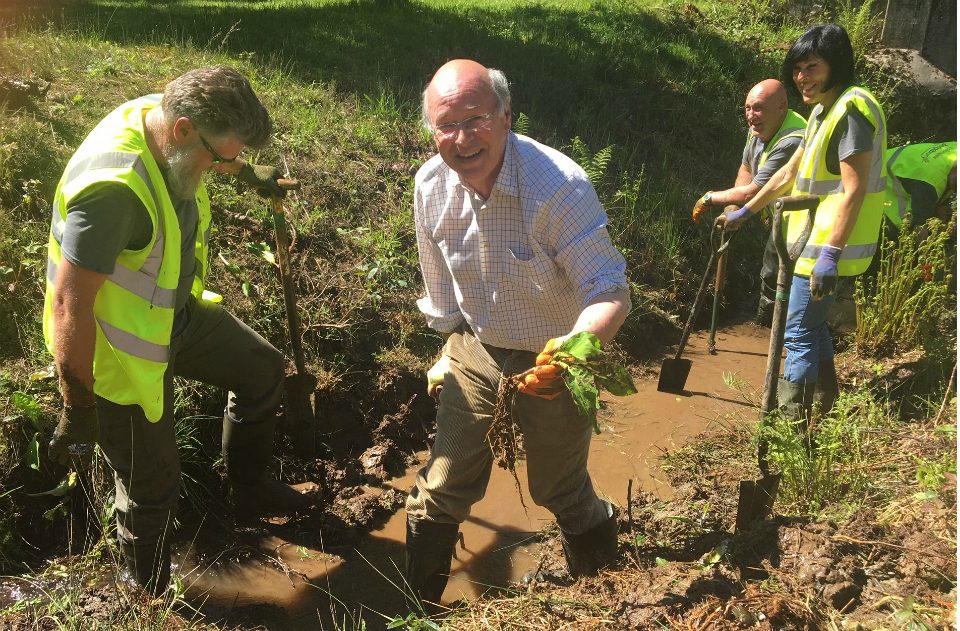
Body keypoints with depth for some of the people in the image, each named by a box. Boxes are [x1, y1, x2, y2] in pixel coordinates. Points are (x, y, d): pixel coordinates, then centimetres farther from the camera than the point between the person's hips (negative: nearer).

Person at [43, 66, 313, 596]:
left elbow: (215, 154, 16)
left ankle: (249, 488, 38)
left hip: (175, 312, 9)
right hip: (119, 351, -8)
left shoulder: (163, 117, -10)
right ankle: (153, 599, 35)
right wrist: (77, 410, -25)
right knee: (152, 483, 8)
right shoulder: (114, 189, -38)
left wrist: (249, 174, 34)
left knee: (262, 370, 17)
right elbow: (70, 305, -33)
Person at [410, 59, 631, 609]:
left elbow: (610, 290, -31)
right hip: (477, 351, 4)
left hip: (555, 360, -4)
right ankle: (416, 603, 32)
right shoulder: (430, 186, -11)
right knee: (443, 487, 8)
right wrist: (449, 348, 16)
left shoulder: (561, 185, -29)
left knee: (560, 491, 13)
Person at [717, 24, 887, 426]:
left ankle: (790, 420, 6)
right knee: (812, 321, 22)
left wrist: (830, 254, -28)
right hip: (815, 240, 10)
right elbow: (790, 173, 21)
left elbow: (854, 190, -25)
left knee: (798, 332, -4)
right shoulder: (824, 110, 13)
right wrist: (745, 212, 25)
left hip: (830, 244, -10)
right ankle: (825, 399, 39)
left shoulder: (852, 110, -19)